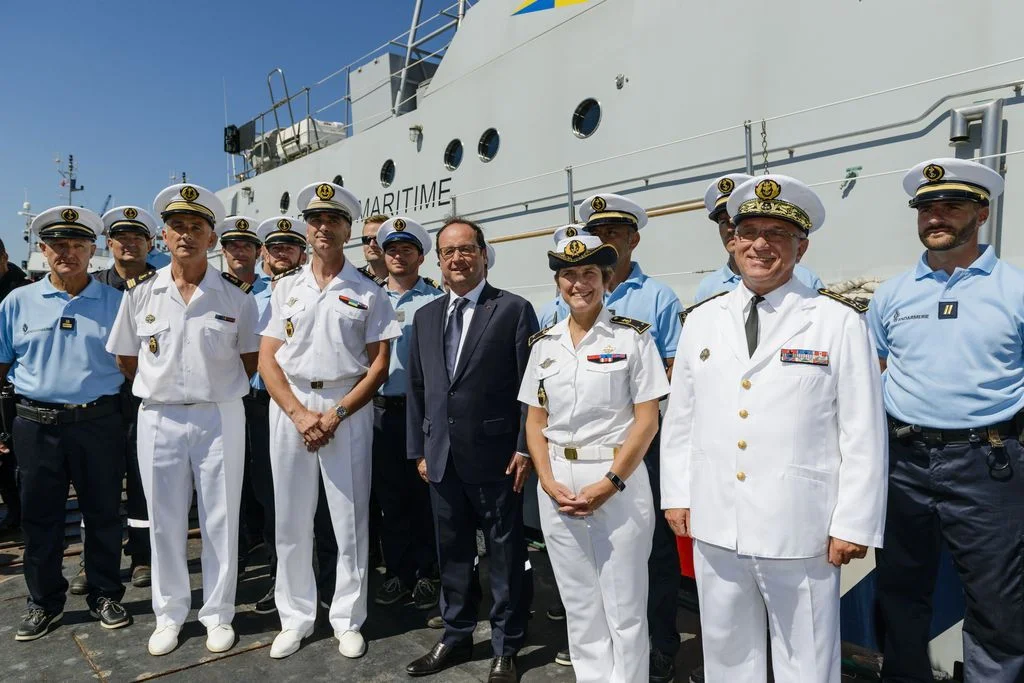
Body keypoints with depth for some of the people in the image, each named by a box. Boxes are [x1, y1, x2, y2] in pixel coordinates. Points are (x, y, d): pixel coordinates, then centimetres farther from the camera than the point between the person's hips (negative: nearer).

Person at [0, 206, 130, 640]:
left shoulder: (115, 302, 2)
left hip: (98, 422, -1)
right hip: (37, 424, 1)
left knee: (103, 514, 8)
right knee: (40, 517, 11)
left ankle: (105, 597, 25)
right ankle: (44, 603, 28)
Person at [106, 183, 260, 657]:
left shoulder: (236, 295, -2)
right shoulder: (141, 292, 2)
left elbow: (251, 357, 7)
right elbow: (126, 358, 11)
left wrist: (220, 390, 4)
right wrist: (159, 390, 8)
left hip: (220, 418, -1)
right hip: (159, 418, 2)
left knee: (221, 520, 7)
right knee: (164, 520, 12)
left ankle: (218, 614, 23)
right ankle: (169, 615, 29)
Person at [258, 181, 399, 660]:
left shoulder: (368, 293, 2)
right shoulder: (285, 288, 9)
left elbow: (379, 364, -2)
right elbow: (267, 358, 4)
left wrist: (335, 415, -11)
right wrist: (299, 414, -9)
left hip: (347, 408, -2)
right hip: (290, 406, 2)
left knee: (350, 520, 4)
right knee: (291, 520, 9)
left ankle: (348, 621, 20)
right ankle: (295, 619, 25)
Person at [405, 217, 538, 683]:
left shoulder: (514, 310, -4)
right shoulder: (425, 316, 11)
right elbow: (417, 387, 12)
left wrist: (525, 448, -11)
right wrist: (419, 449, 8)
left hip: (495, 455, -5)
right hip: (441, 456, 5)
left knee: (505, 553, 8)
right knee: (451, 551, 17)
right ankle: (456, 637, 34)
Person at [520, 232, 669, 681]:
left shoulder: (632, 336, -4)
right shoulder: (544, 343, 7)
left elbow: (647, 420, -7)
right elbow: (535, 420, 8)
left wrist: (610, 483, -15)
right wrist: (549, 482, -5)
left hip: (618, 480, -4)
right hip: (557, 483, 4)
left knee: (623, 605, 6)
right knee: (579, 602, 16)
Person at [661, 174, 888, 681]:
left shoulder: (839, 322, -5)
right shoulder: (701, 320, 6)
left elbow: (863, 432, -5)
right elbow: (680, 416, 9)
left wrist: (853, 524, -6)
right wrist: (677, 496, 8)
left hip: (801, 533, -3)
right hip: (715, 527, 3)